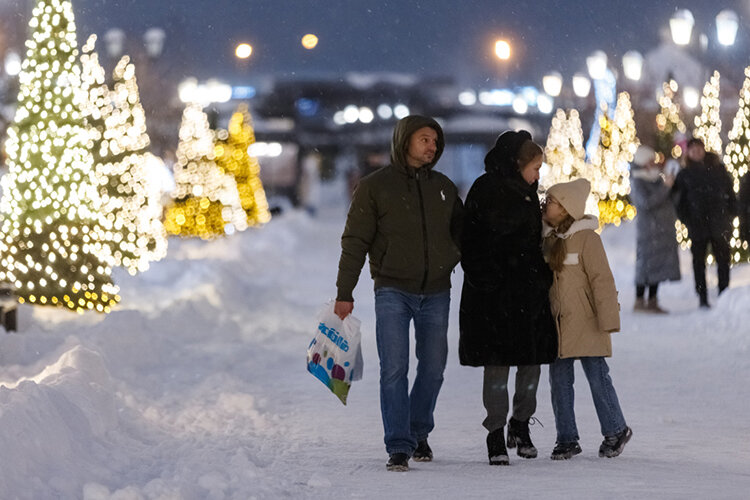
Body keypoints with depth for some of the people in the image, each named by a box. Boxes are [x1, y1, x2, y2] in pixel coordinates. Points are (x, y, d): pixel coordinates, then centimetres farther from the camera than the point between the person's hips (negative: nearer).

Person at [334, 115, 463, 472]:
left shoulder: (444, 187, 12)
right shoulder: (375, 186, 0)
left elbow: (462, 235, 22)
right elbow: (355, 241, -1)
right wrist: (344, 293, -6)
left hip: (436, 293, 4)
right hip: (393, 291, -4)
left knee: (433, 369, 8)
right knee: (394, 370, -11)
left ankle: (419, 433, 26)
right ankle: (398, 446, -9)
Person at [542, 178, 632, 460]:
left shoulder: (586, 238, -11)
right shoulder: (547, 239, 10)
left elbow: (602, 279, -12)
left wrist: (608, 319, -15)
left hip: (585, 325, -6)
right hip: (555, 325, 6)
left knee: (597, 378, -1)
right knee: (559, 382, 5)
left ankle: (615, 431, 16)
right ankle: (567, 439, 12)